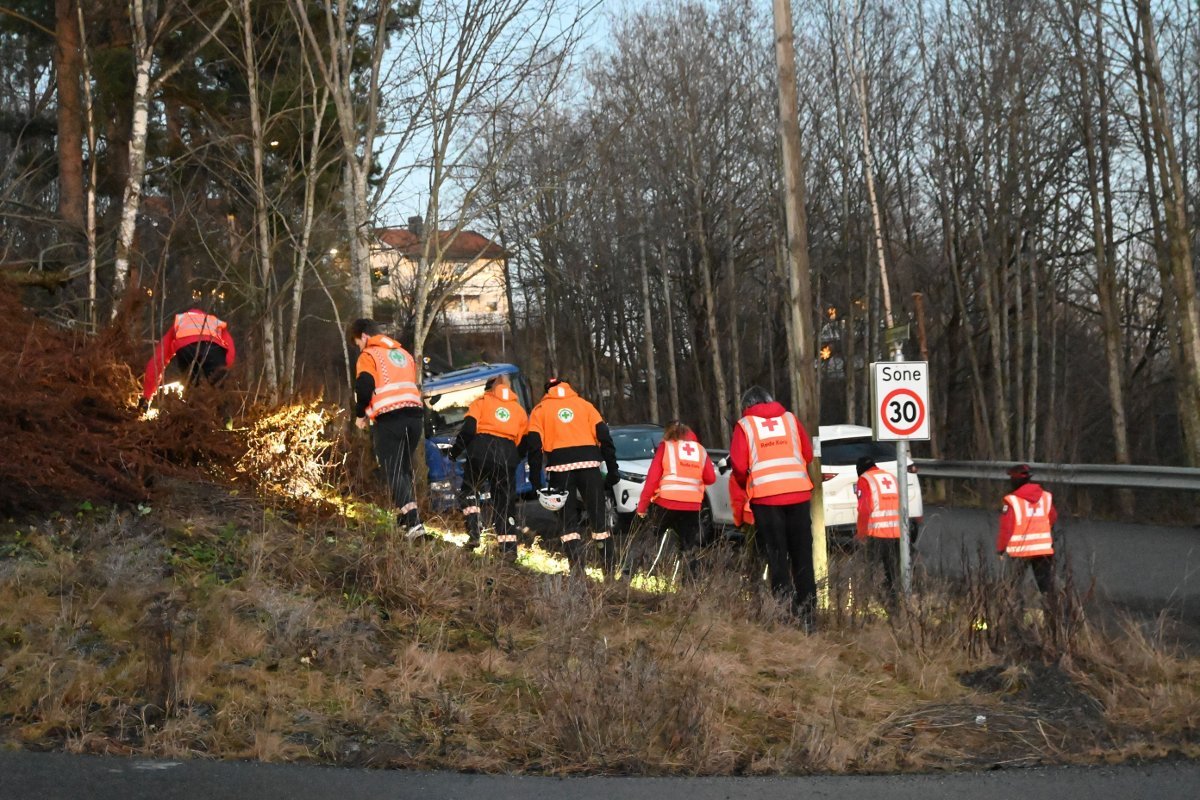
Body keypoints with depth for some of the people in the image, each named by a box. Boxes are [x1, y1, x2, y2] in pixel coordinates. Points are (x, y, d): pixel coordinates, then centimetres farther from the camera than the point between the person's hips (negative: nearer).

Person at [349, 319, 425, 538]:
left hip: (388, 420, -6)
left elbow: (364, 387, -11)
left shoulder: (369, 355, 2)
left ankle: (413, 522, -18)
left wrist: (360, 415, 4)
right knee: (404, 469, 19)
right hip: (414, 416, 6)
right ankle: (406, 516, 17)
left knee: (394, 472, -5)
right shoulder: (404, 354, 24)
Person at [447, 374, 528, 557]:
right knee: (504, 501, 9)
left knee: (470, 490, 17)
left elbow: (468, 429, 0)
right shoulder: (519, 410, 25)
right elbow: (524, 442, 18)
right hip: (507, 456, 2)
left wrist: (455, 451, 9)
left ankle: (474, 531, -3)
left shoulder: (481, 403, 14)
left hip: (481, 453, -2)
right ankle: (509, 546, -1)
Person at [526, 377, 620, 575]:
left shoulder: (540, 410, 14)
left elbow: (534, 446, 3)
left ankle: (576, 561, -10)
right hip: (589, 464, 1)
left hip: (560, 467, -1)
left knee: (567, 519, 6)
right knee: (599, 516, 9)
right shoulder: (584, 405, 17)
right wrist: (612, 470, 8)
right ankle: (611, 567, 10)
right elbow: (604, 437, 7)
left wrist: (536, 481, 4)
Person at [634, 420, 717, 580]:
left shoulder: (665, 447, 6)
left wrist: (642, 505, 2)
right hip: (692, 507, 2)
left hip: (665, 503, -2)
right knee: (690, 549, 9)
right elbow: (710, 478, 10)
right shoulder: (700, 450, 14)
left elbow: (652, 477, 0)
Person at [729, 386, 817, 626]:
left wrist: (746, 487, 14)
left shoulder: (745, 425, 3)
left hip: (765, 496, -2)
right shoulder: (790, 419, 11)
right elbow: (808, 453, 11)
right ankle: (807, 615, 10)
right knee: (802, 557, 10)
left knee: (777, 558, 4)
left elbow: (739, 465, -4)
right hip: (798, 493, 2)